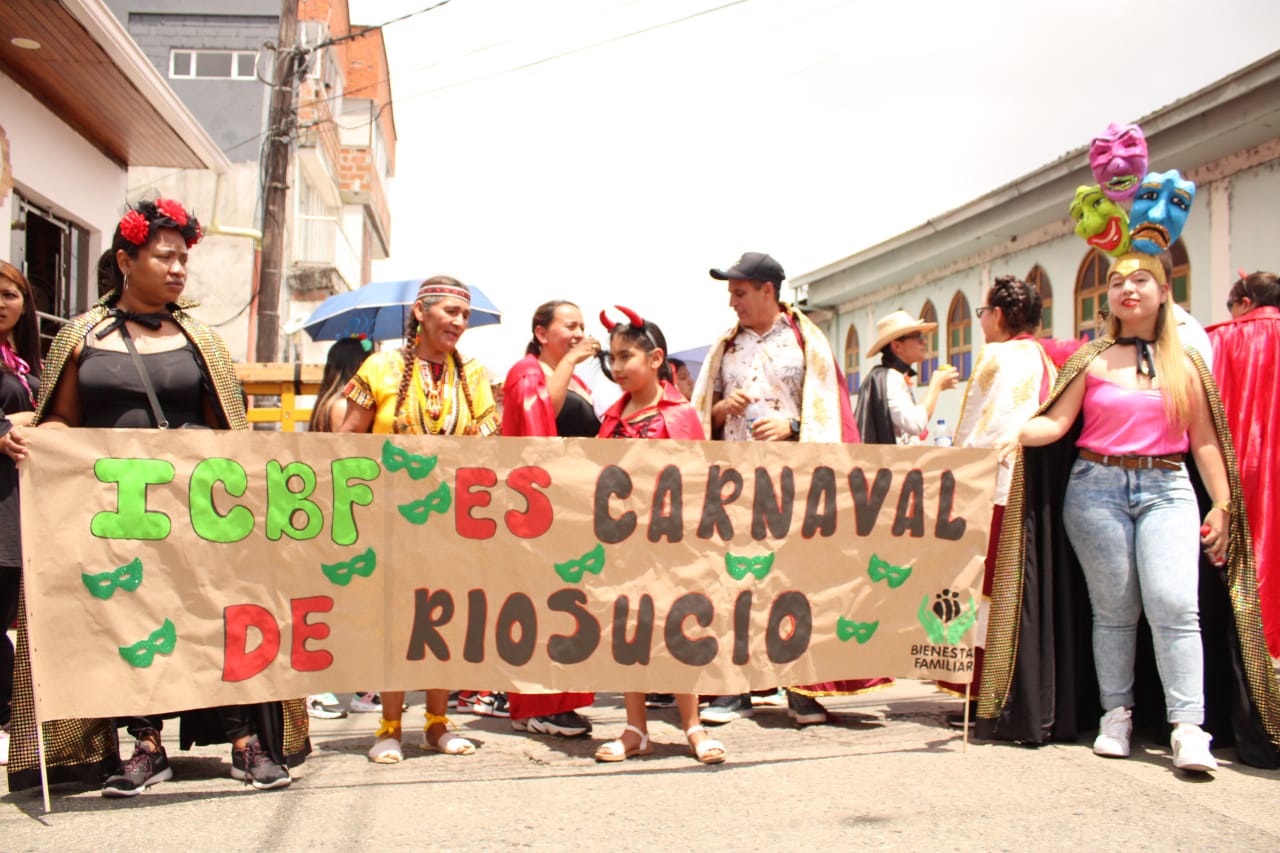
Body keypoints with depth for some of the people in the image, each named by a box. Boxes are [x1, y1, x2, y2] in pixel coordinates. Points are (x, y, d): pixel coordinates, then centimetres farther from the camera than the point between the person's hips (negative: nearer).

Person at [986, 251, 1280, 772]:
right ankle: (1116, 715, 13)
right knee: (1114, 608, 1)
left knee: (1174, 604, -14)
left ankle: (1189, 728, -12)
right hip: (1097, 488, 0)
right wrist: (1018, 433, -22)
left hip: (1167, 490, 0)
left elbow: (1205, 441, 11)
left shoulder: (1184, 364, 11)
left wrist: (1222, 505, 5)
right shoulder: (1091, 360, 8)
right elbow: (1056, 422, -3)